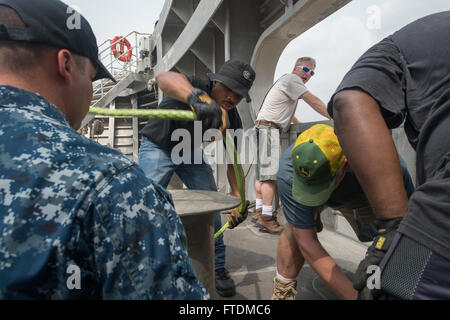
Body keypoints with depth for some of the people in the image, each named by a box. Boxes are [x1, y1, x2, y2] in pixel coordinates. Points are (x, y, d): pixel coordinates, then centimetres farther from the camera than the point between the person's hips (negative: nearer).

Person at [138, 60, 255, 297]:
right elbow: (164, 78, -52)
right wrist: (197, 97, -73)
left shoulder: (232, 120, -14)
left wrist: (238, 197, -15)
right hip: (158, 146, -4)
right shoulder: (196, 86, -29)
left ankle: (216, 267, 14)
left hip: (191, 152, 4)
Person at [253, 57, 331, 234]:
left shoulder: (289, 82, 28)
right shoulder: (291, 78, -3)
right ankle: (266, 217, -17)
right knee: (270, 173, -16)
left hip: (265, 129, 11)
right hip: (268, 128, -11)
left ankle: (258, 210, 15)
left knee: (262, 172, 9)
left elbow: (286, 111, 35)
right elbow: (313, 101, -10)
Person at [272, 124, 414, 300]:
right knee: (296, 228, -28)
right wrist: (354, 295, -38)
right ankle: (283, 291, -6)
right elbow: (307, 243, -36)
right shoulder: (288, 173, -41)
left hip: (359, 195, 2)